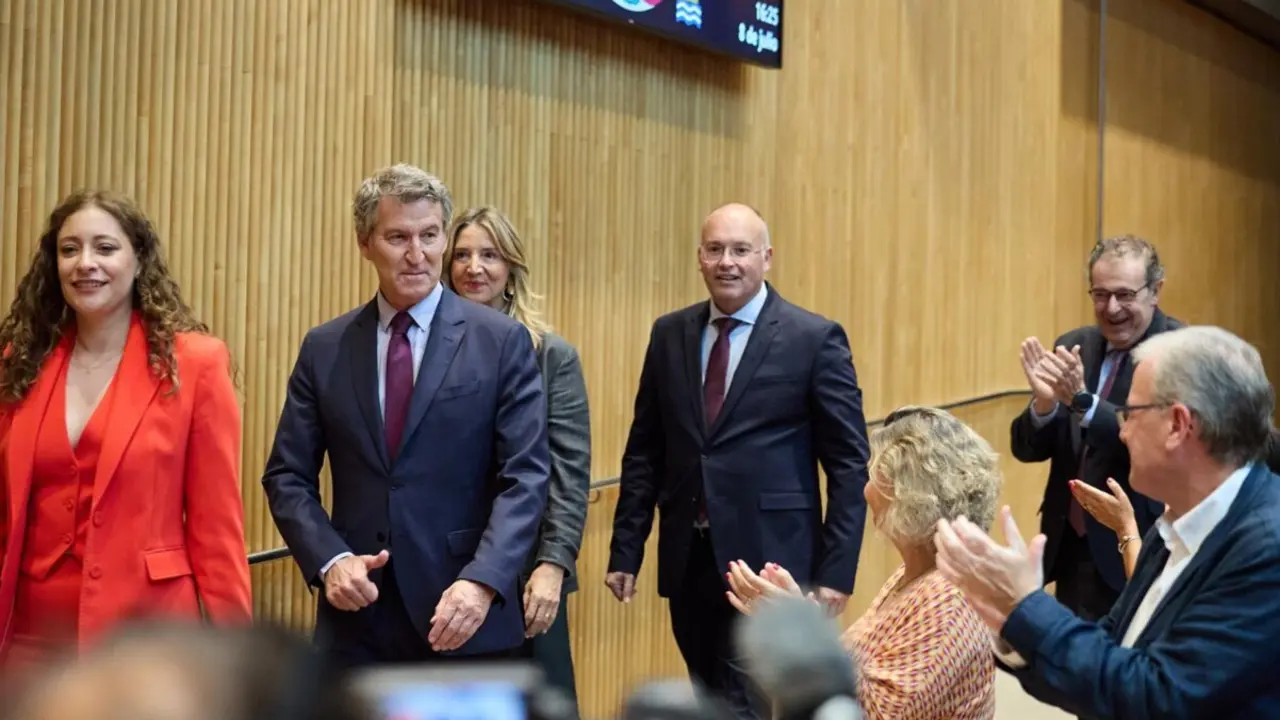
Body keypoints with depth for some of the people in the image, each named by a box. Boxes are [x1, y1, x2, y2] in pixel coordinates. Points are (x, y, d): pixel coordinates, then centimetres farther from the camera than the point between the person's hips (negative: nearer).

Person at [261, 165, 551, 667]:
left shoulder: (501, 341, -2)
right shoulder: (324, 349, 6)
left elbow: (525, 476, -8)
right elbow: (287, 476, 6)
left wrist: (482, 580, -21)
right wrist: (329, 561, -11)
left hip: (464, 611, -2)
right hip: (358, 618, 2)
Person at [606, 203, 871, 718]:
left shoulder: (816, 339, -5)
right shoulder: (670, 334, 8)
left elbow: (849, 464, -4)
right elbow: (644, 451, 11)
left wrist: (836, 571, -9)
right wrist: (625, 551, 7)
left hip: (769, 560, -5)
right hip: (688, 560, 5)